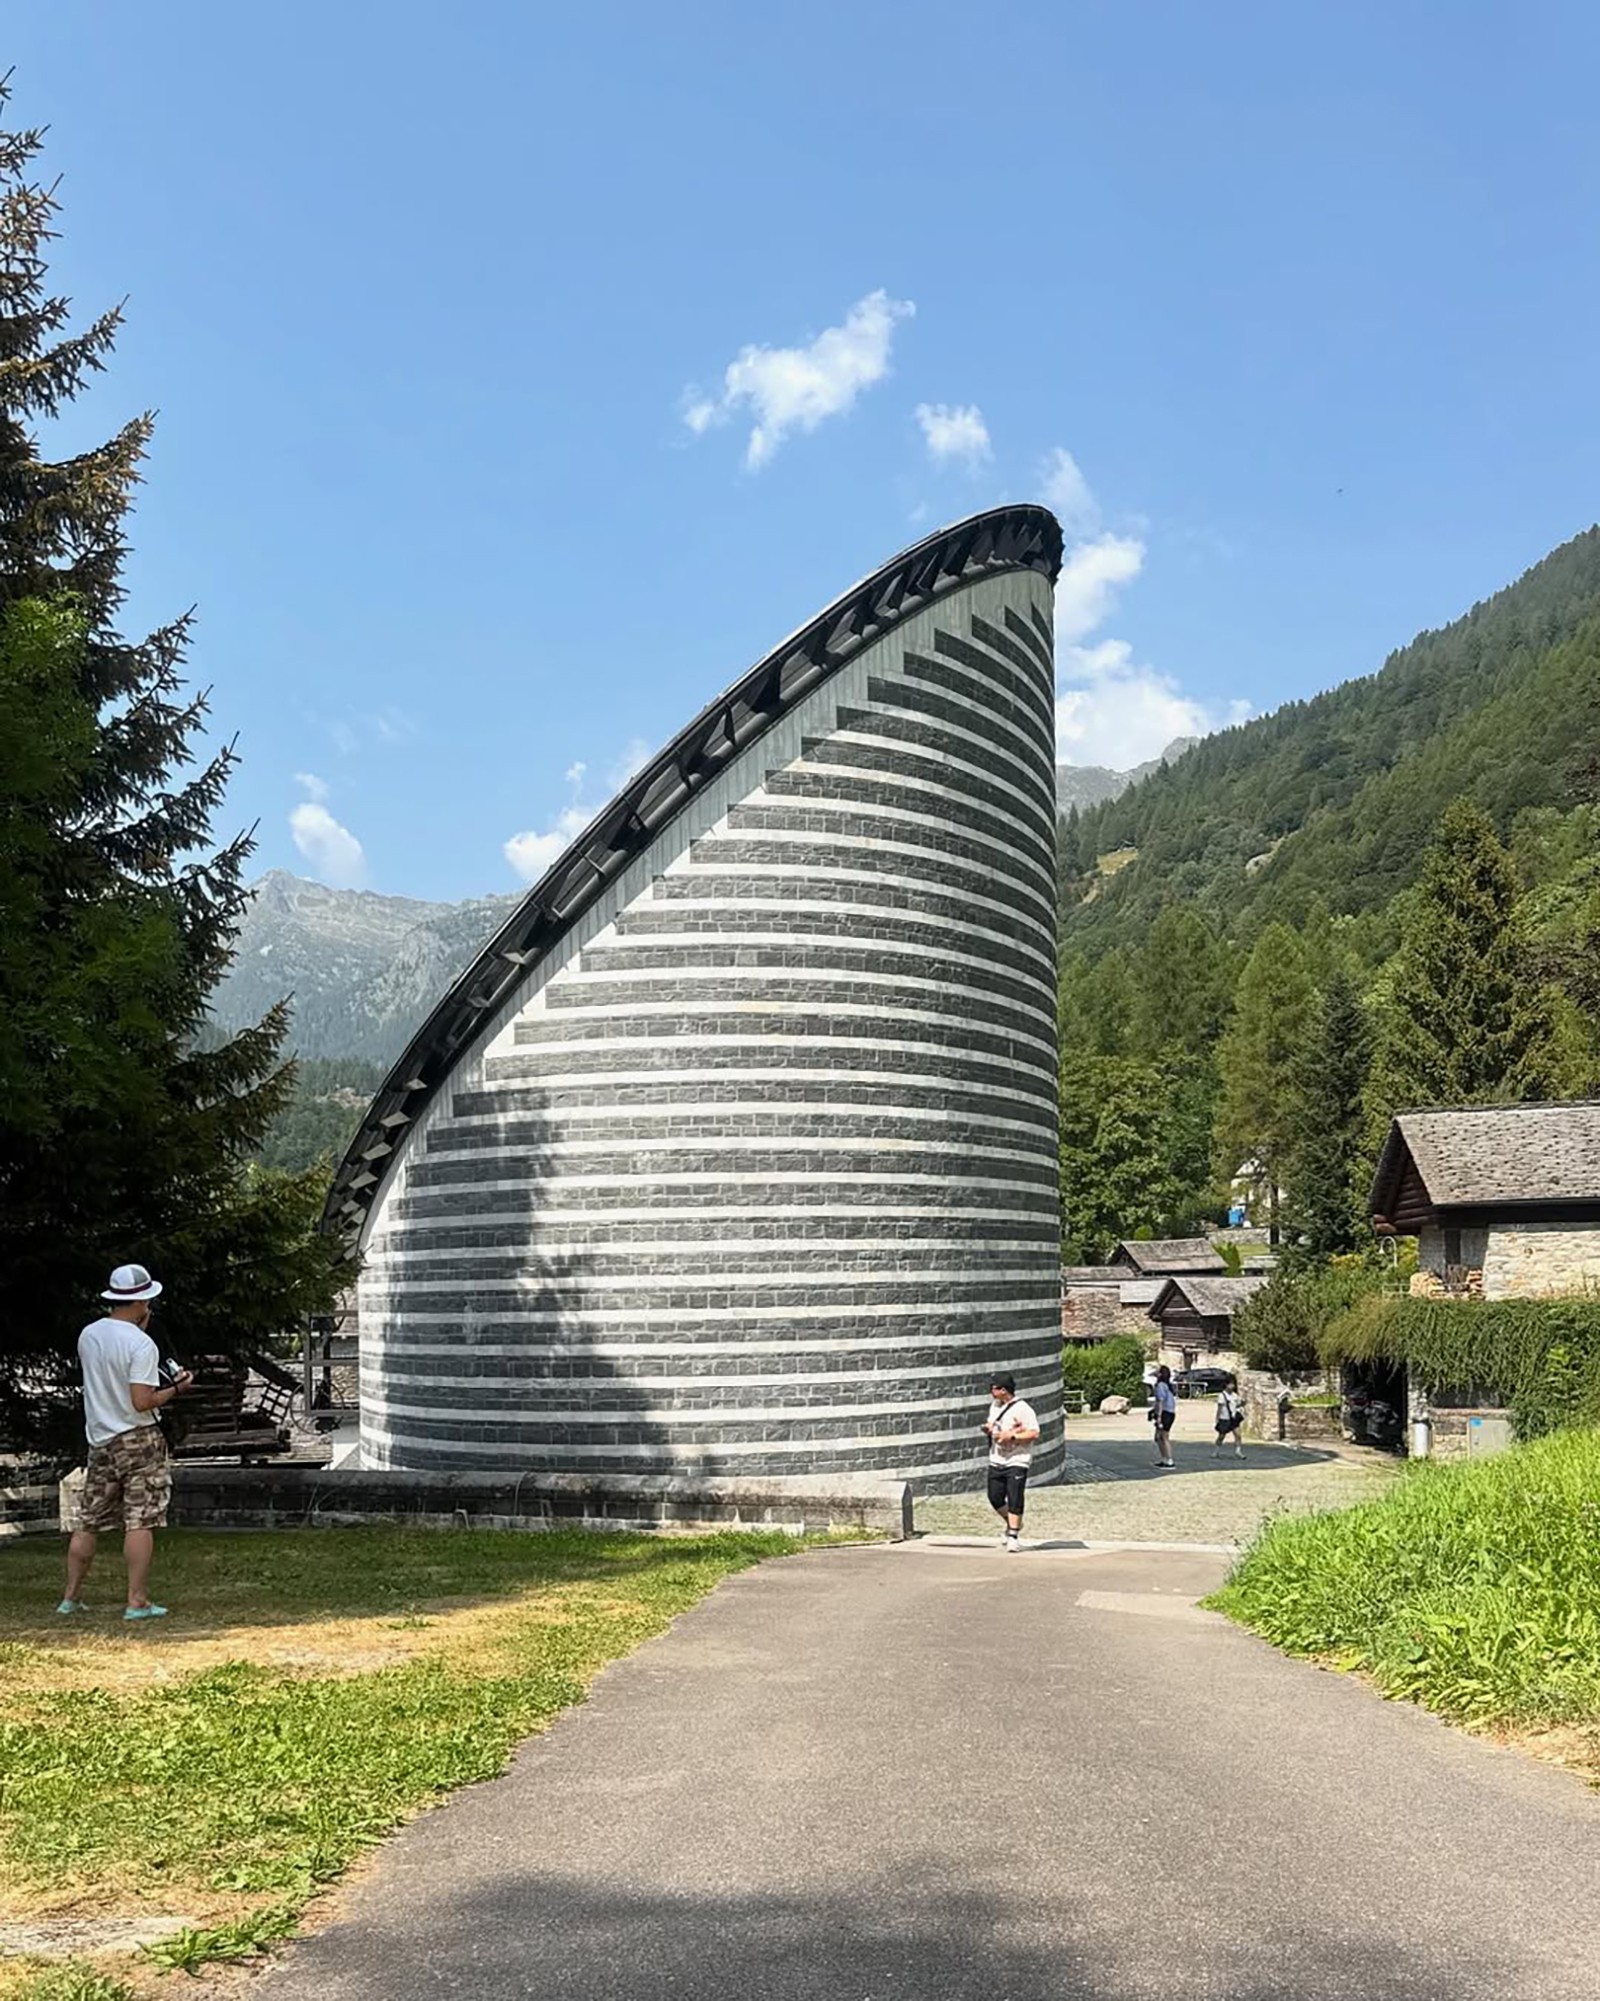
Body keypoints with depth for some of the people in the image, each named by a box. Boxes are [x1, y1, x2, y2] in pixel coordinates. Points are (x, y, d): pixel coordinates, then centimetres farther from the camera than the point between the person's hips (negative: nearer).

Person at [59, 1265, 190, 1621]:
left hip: (100, 1441, 7)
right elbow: (142, 1401, -21)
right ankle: (137, 1602, -3)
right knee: (140, 1522, -4)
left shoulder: (87, 1335, 6)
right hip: (137, 1440, -7)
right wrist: (175, 1388, -4)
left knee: (88, 1522, 14)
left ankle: (70, 1598, 21)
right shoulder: (141, 1344, -16)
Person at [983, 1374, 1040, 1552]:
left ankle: (1013, 1536, -2)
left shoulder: (1023, 1409, -11)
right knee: (995, 1498, 7)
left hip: (1016, 1461, -7)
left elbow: (1034, 1433, -15)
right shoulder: (994, 1406, 13)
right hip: (996, 1460, 7)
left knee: (1014, 1500, -8)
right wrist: (987, 1429, 3)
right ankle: (1013, 1524, 31)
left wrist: (1011, 1436, -21)